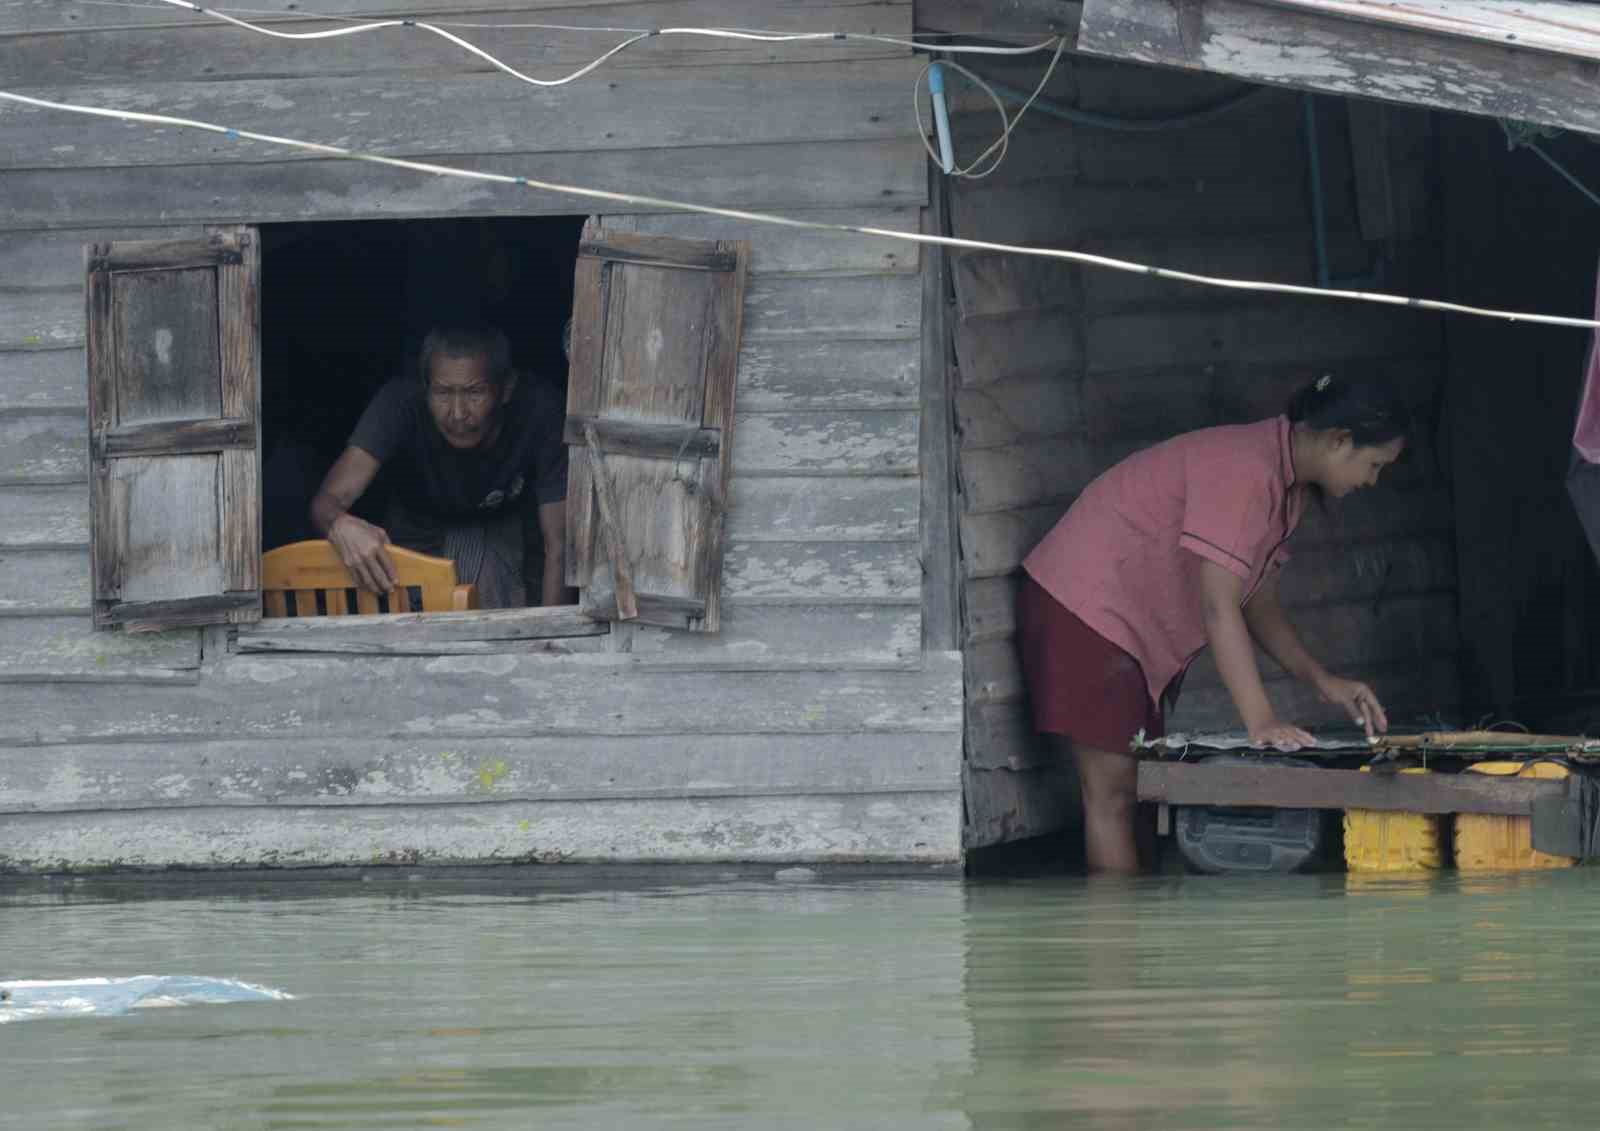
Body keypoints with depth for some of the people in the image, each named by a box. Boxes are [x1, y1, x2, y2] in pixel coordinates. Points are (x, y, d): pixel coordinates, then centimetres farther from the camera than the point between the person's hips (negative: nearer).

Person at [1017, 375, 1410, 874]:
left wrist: (1323, 681, 1)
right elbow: (1218, 607, -30)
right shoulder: (1244, 471, -25)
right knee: (1112, 791, -12)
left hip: (1137, 623, 10)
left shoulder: (1286, 482, 7)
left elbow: (1258, 603, 13)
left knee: (1137, 789, 7)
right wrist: (1261, 720, -33)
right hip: (1083, 605, -10)